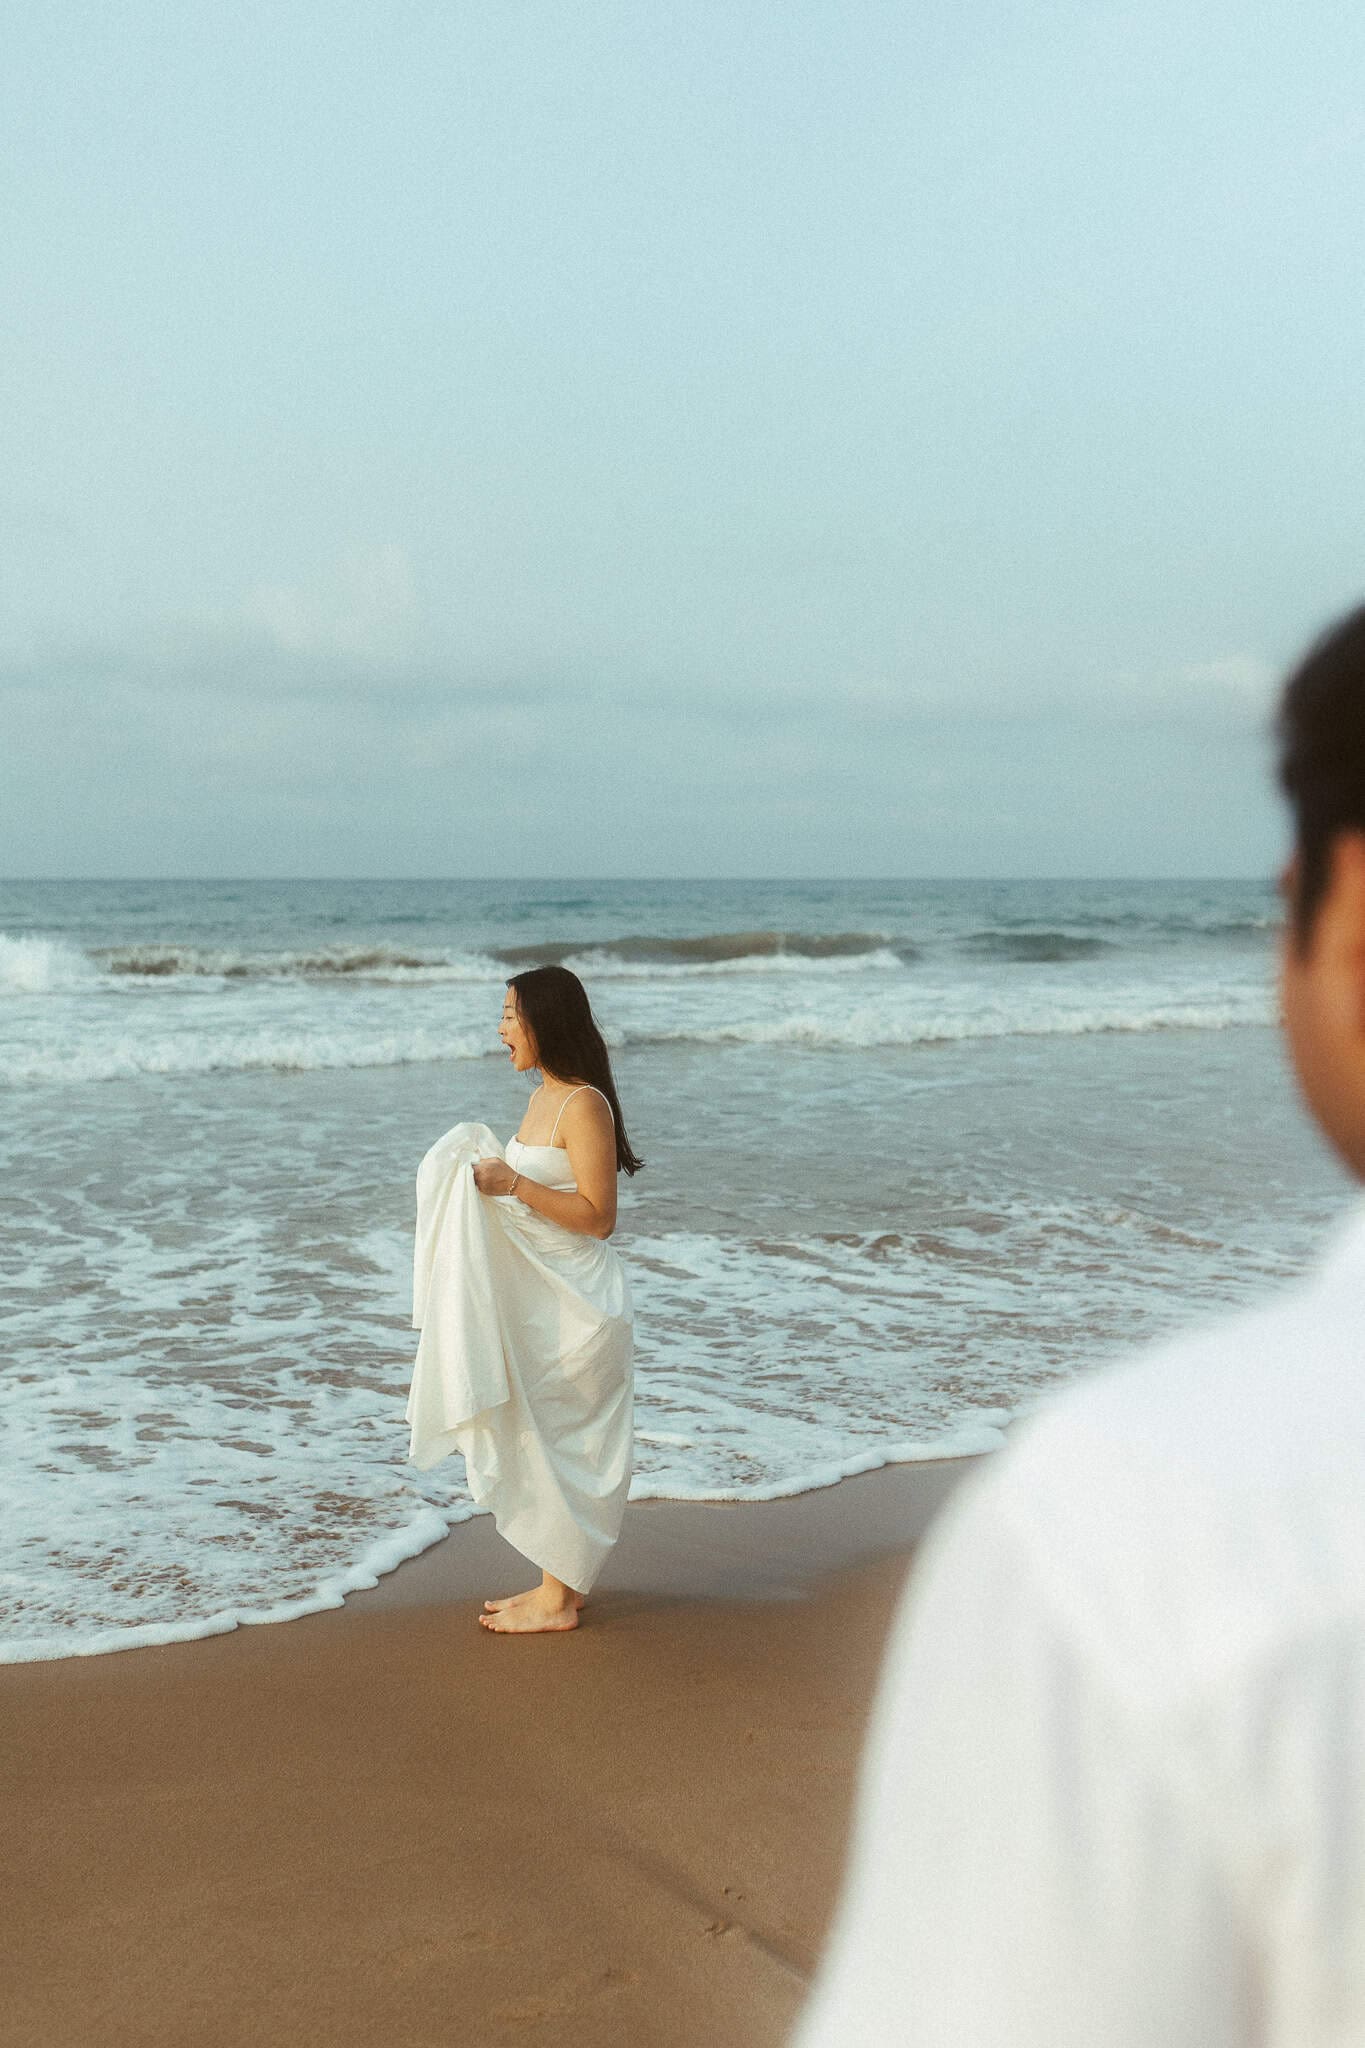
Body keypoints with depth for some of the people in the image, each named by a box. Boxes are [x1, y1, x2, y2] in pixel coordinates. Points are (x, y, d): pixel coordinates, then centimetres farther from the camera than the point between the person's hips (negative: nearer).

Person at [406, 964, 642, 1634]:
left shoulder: (585, 1106, -18)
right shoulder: (543, 1099, 11)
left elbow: (598, 1217, -21)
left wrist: (514, 1184, -23)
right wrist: (485, 1171, 5)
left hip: (575, 1305, -9)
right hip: (536, 1298, 9)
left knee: (558, 1443, 0)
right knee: (542, 1440, 15)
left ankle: (556, 1600, 11)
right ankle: (559, 1582, 26)